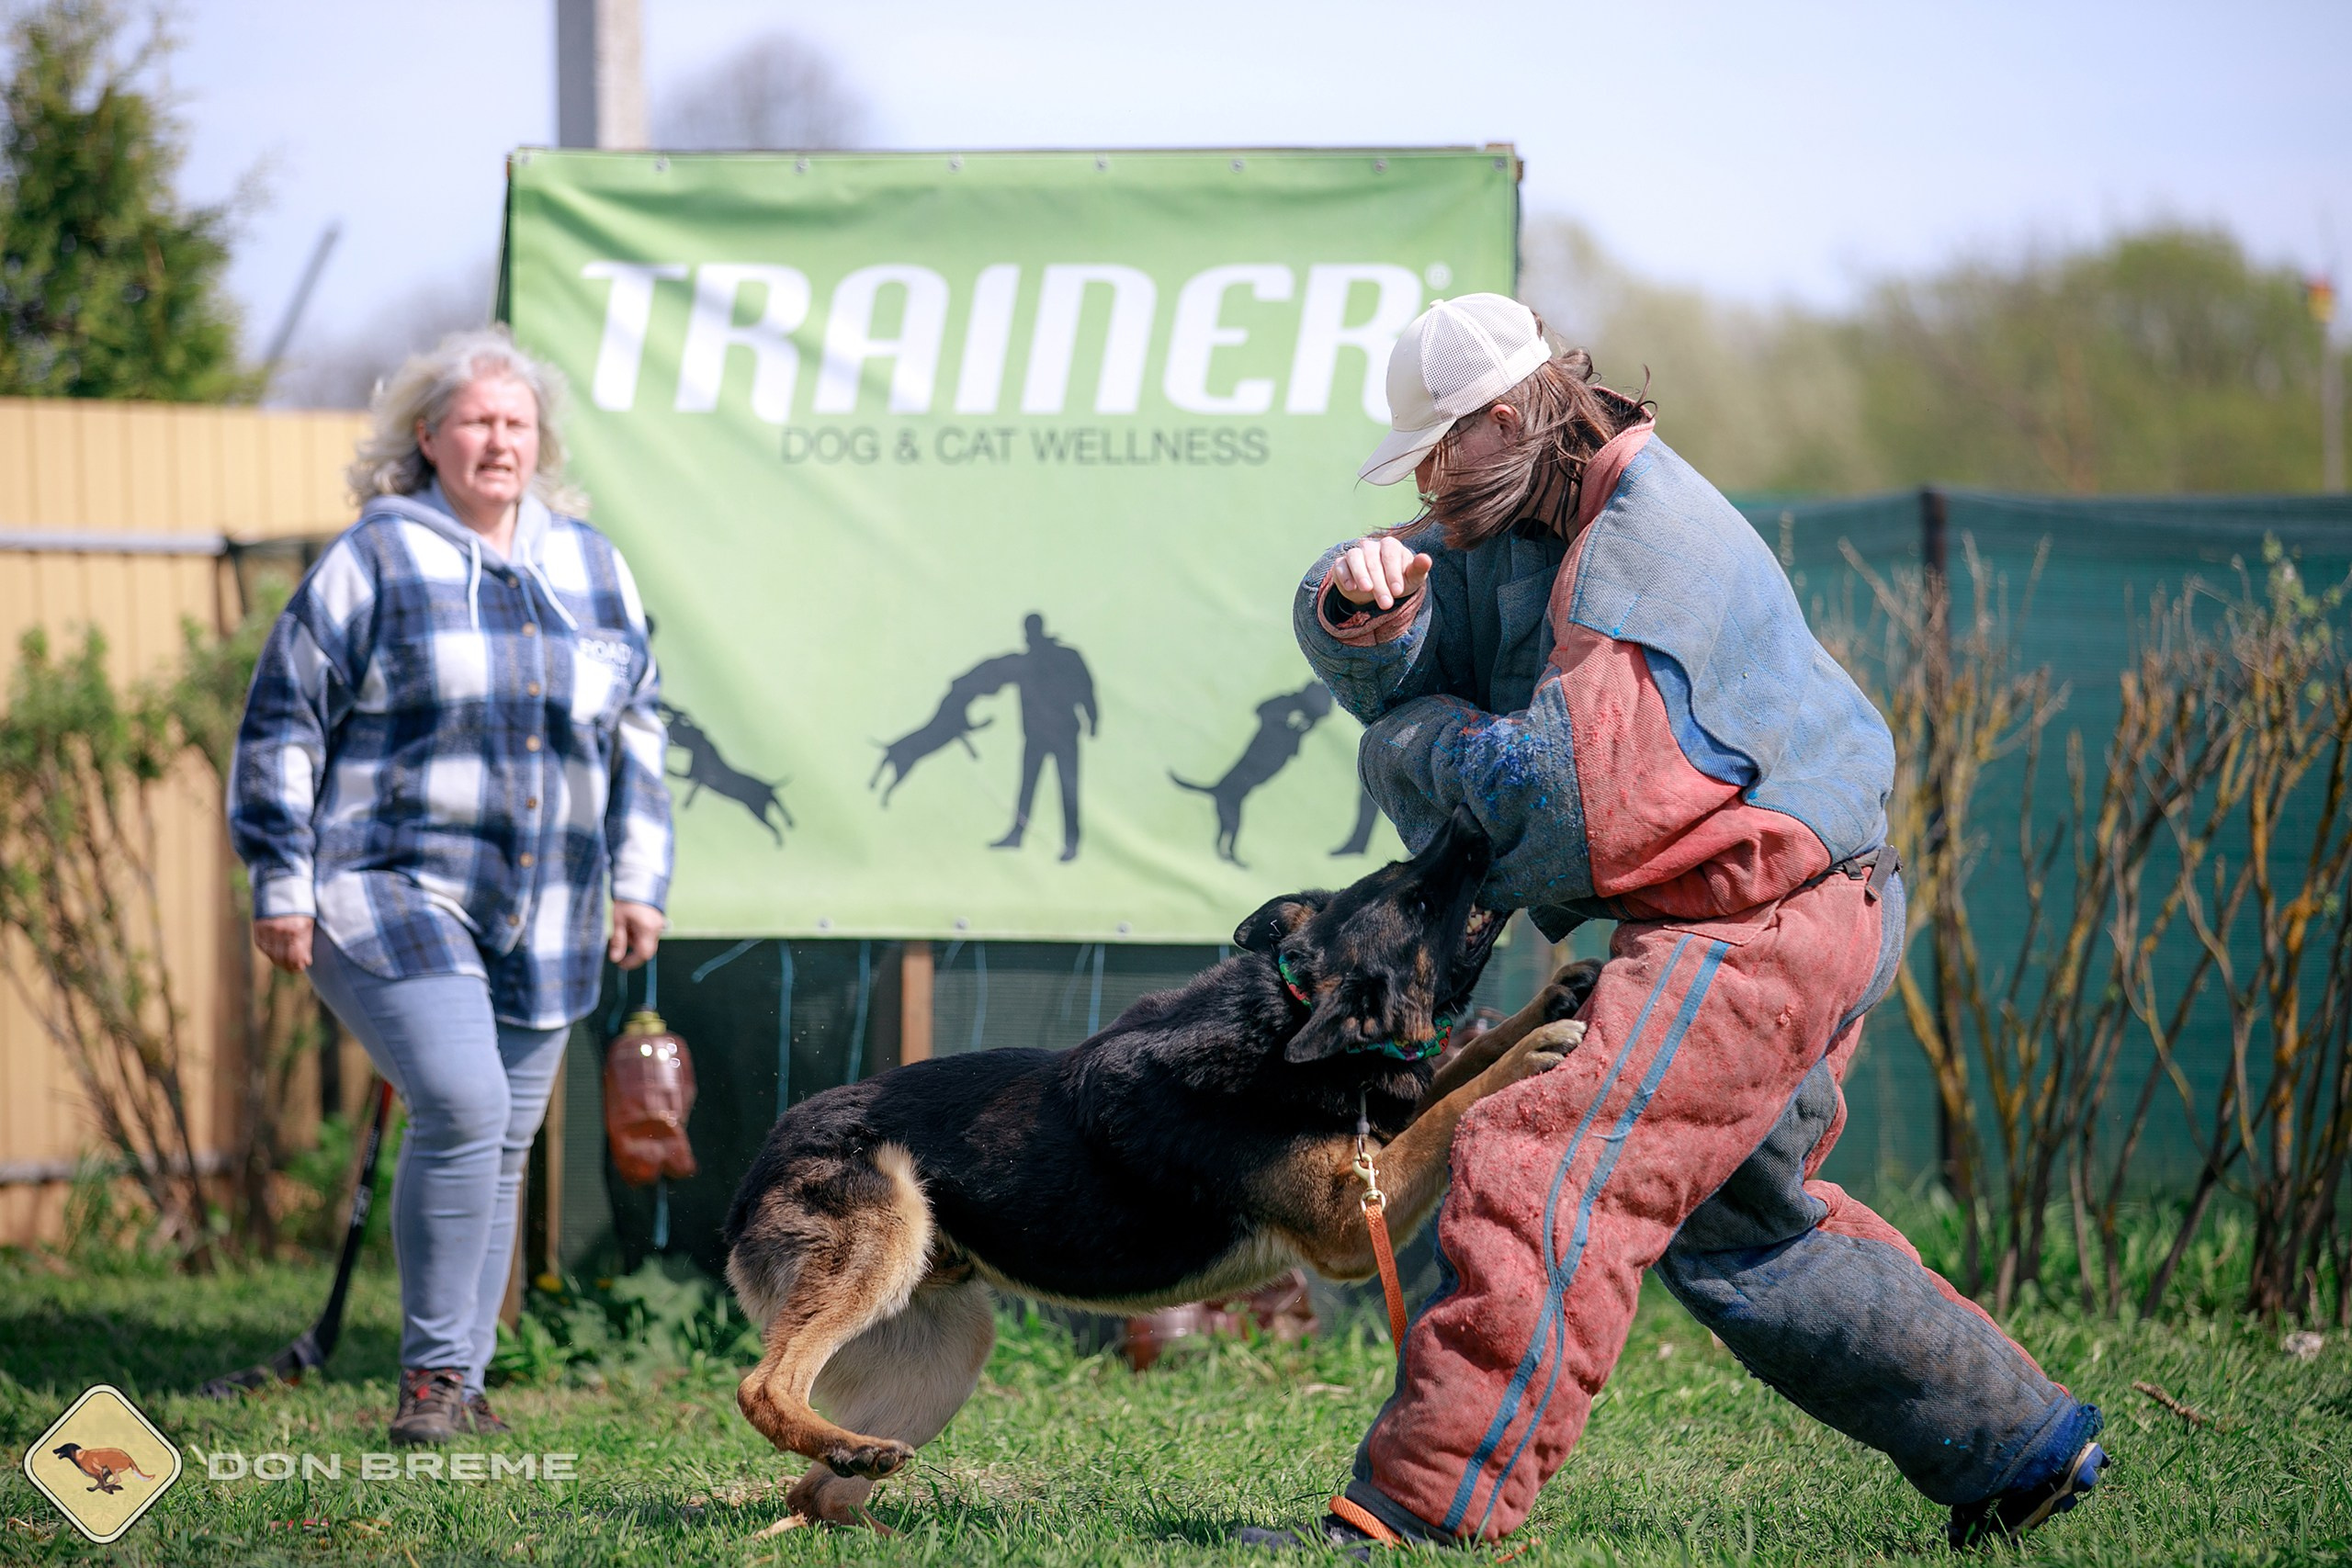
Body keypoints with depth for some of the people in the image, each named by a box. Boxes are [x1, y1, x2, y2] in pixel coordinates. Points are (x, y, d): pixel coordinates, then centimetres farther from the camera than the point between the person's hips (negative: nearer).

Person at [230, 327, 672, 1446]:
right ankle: (433, 1374, -10)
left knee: (503, 1144, 6)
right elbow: (285, 722, 0)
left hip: (544, 922, 5)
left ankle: (462, 1383, 16)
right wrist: (282, 885, -5)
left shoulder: (590, 567, 13)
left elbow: (634, 733, 21)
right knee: (461, 1107, -21)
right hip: (396, 894, -5)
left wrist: (640, 881, 14)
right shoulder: (373, 559, -1)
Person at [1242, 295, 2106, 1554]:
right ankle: (2014, 1443, 32)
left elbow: (1578, 787, -26)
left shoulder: (1651, 541, -21)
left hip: (1762, 917, -11)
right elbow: (1379, 666, 6)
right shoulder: (1518, 527, 10)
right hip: (1752, 922, 11)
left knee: (1543, 1178, -19)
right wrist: (1364, 605, -18)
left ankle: (1409, 1513, -24)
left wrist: (1419, 744, -9)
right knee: (1739, 1225, 24)